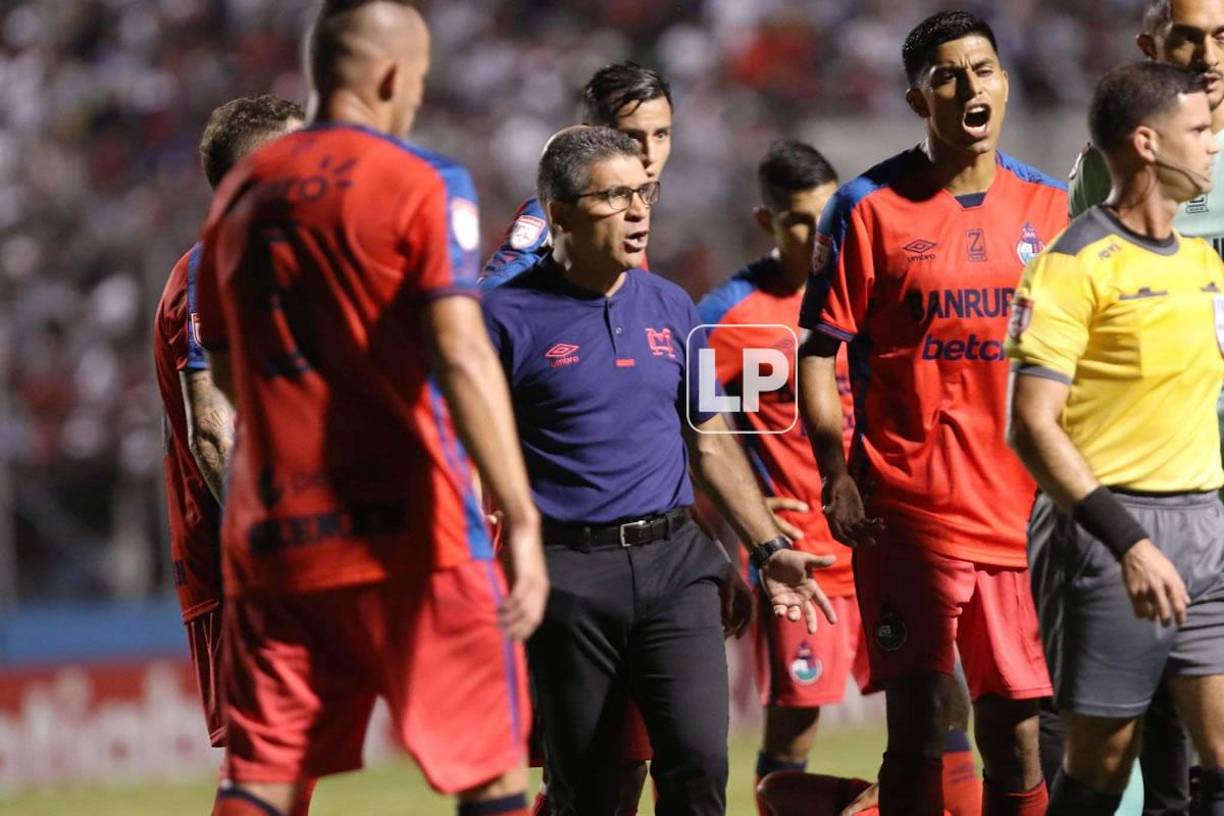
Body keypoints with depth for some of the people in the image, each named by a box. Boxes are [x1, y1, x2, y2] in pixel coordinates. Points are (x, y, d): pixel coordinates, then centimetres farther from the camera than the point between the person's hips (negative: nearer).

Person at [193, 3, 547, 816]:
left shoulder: (240, 193, 12)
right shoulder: (423, 183, -6)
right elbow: (460, 354, -17)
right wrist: (521, 521, -20)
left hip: (271, 533, 5)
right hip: (408, 533, -5)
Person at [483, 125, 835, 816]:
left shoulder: (672, 308, 12)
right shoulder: (513, 316, -3)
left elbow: (710, 439, 20)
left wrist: (770, 547, 14)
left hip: (675, 560, 3)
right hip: (568, 572, -3)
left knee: (700, 759, -12)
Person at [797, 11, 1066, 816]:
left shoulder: (1047, 205, 9)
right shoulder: (871, 206, -1)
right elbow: (821, 353, -1)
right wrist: (838, 478, -12)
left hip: (1024, 514, 3)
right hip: (909, 512, -3)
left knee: (1017, 733, 5)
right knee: (920, 732, -4)